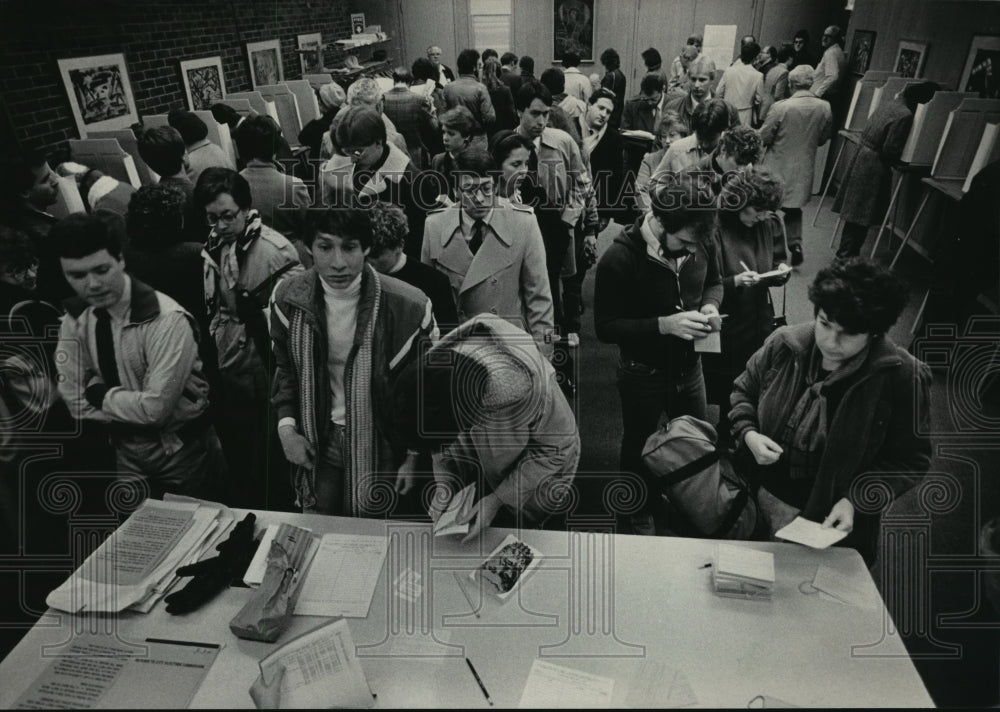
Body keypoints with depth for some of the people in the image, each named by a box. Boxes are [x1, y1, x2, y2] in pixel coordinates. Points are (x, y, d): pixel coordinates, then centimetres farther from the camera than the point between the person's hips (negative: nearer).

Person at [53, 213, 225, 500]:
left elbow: (155, 408, -28)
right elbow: (75, 403, -7)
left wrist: (102, 395, -13)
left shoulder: (167, 319, -25)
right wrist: (132, 409, -18)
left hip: (183, 454, -5)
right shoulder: (75, 319, -5)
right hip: (125, 453, 5)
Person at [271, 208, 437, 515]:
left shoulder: (407, 305, -20)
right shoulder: (290, 297, -8)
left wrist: (415, 457, -6)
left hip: (379, 444, -3)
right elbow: (285, 368, 8)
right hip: (317, 442, 3)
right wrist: (286, 426, -3)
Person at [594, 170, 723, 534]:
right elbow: (605, 327, -21)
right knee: (639, 450, 19)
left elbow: (714, 281, 8)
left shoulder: (700, 243, -12)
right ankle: (639, 517, 48)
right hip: (643, 375, -4)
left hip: (689, 366, 5)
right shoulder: (619, 259, -27)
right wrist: (665, 325, -31)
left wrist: (710, 306, -15)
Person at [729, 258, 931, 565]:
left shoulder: (901, 377, -17)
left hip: (834, 521, -3)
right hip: (758, 500, 3)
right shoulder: (785, 345, -10)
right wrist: (748, 434, -12)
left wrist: (855, 501, -20)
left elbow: (911, 460, -8)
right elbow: (742, 391, 7)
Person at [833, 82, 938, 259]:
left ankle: (845, 253, 25)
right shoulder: (905, 116, -17)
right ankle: (848, 256, 5)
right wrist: (900, 163, 0)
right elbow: (891, 150, -19)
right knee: (862, 218, -1)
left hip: (861, 157, 9)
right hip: (874, 166, -9)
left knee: (855, 213, 16)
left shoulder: (886, 104, 9)